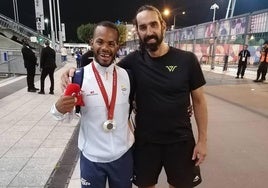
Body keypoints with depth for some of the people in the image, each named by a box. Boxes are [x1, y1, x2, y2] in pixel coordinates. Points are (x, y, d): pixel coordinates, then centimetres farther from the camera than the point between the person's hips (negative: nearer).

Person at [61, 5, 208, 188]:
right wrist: (77, 72, -16)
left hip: (180, 141, 0)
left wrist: (202, 139, -3)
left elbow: (199, 100, -3)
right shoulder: (134, 60, -8)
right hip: (144, 141, 1)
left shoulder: (187, 60, -11)